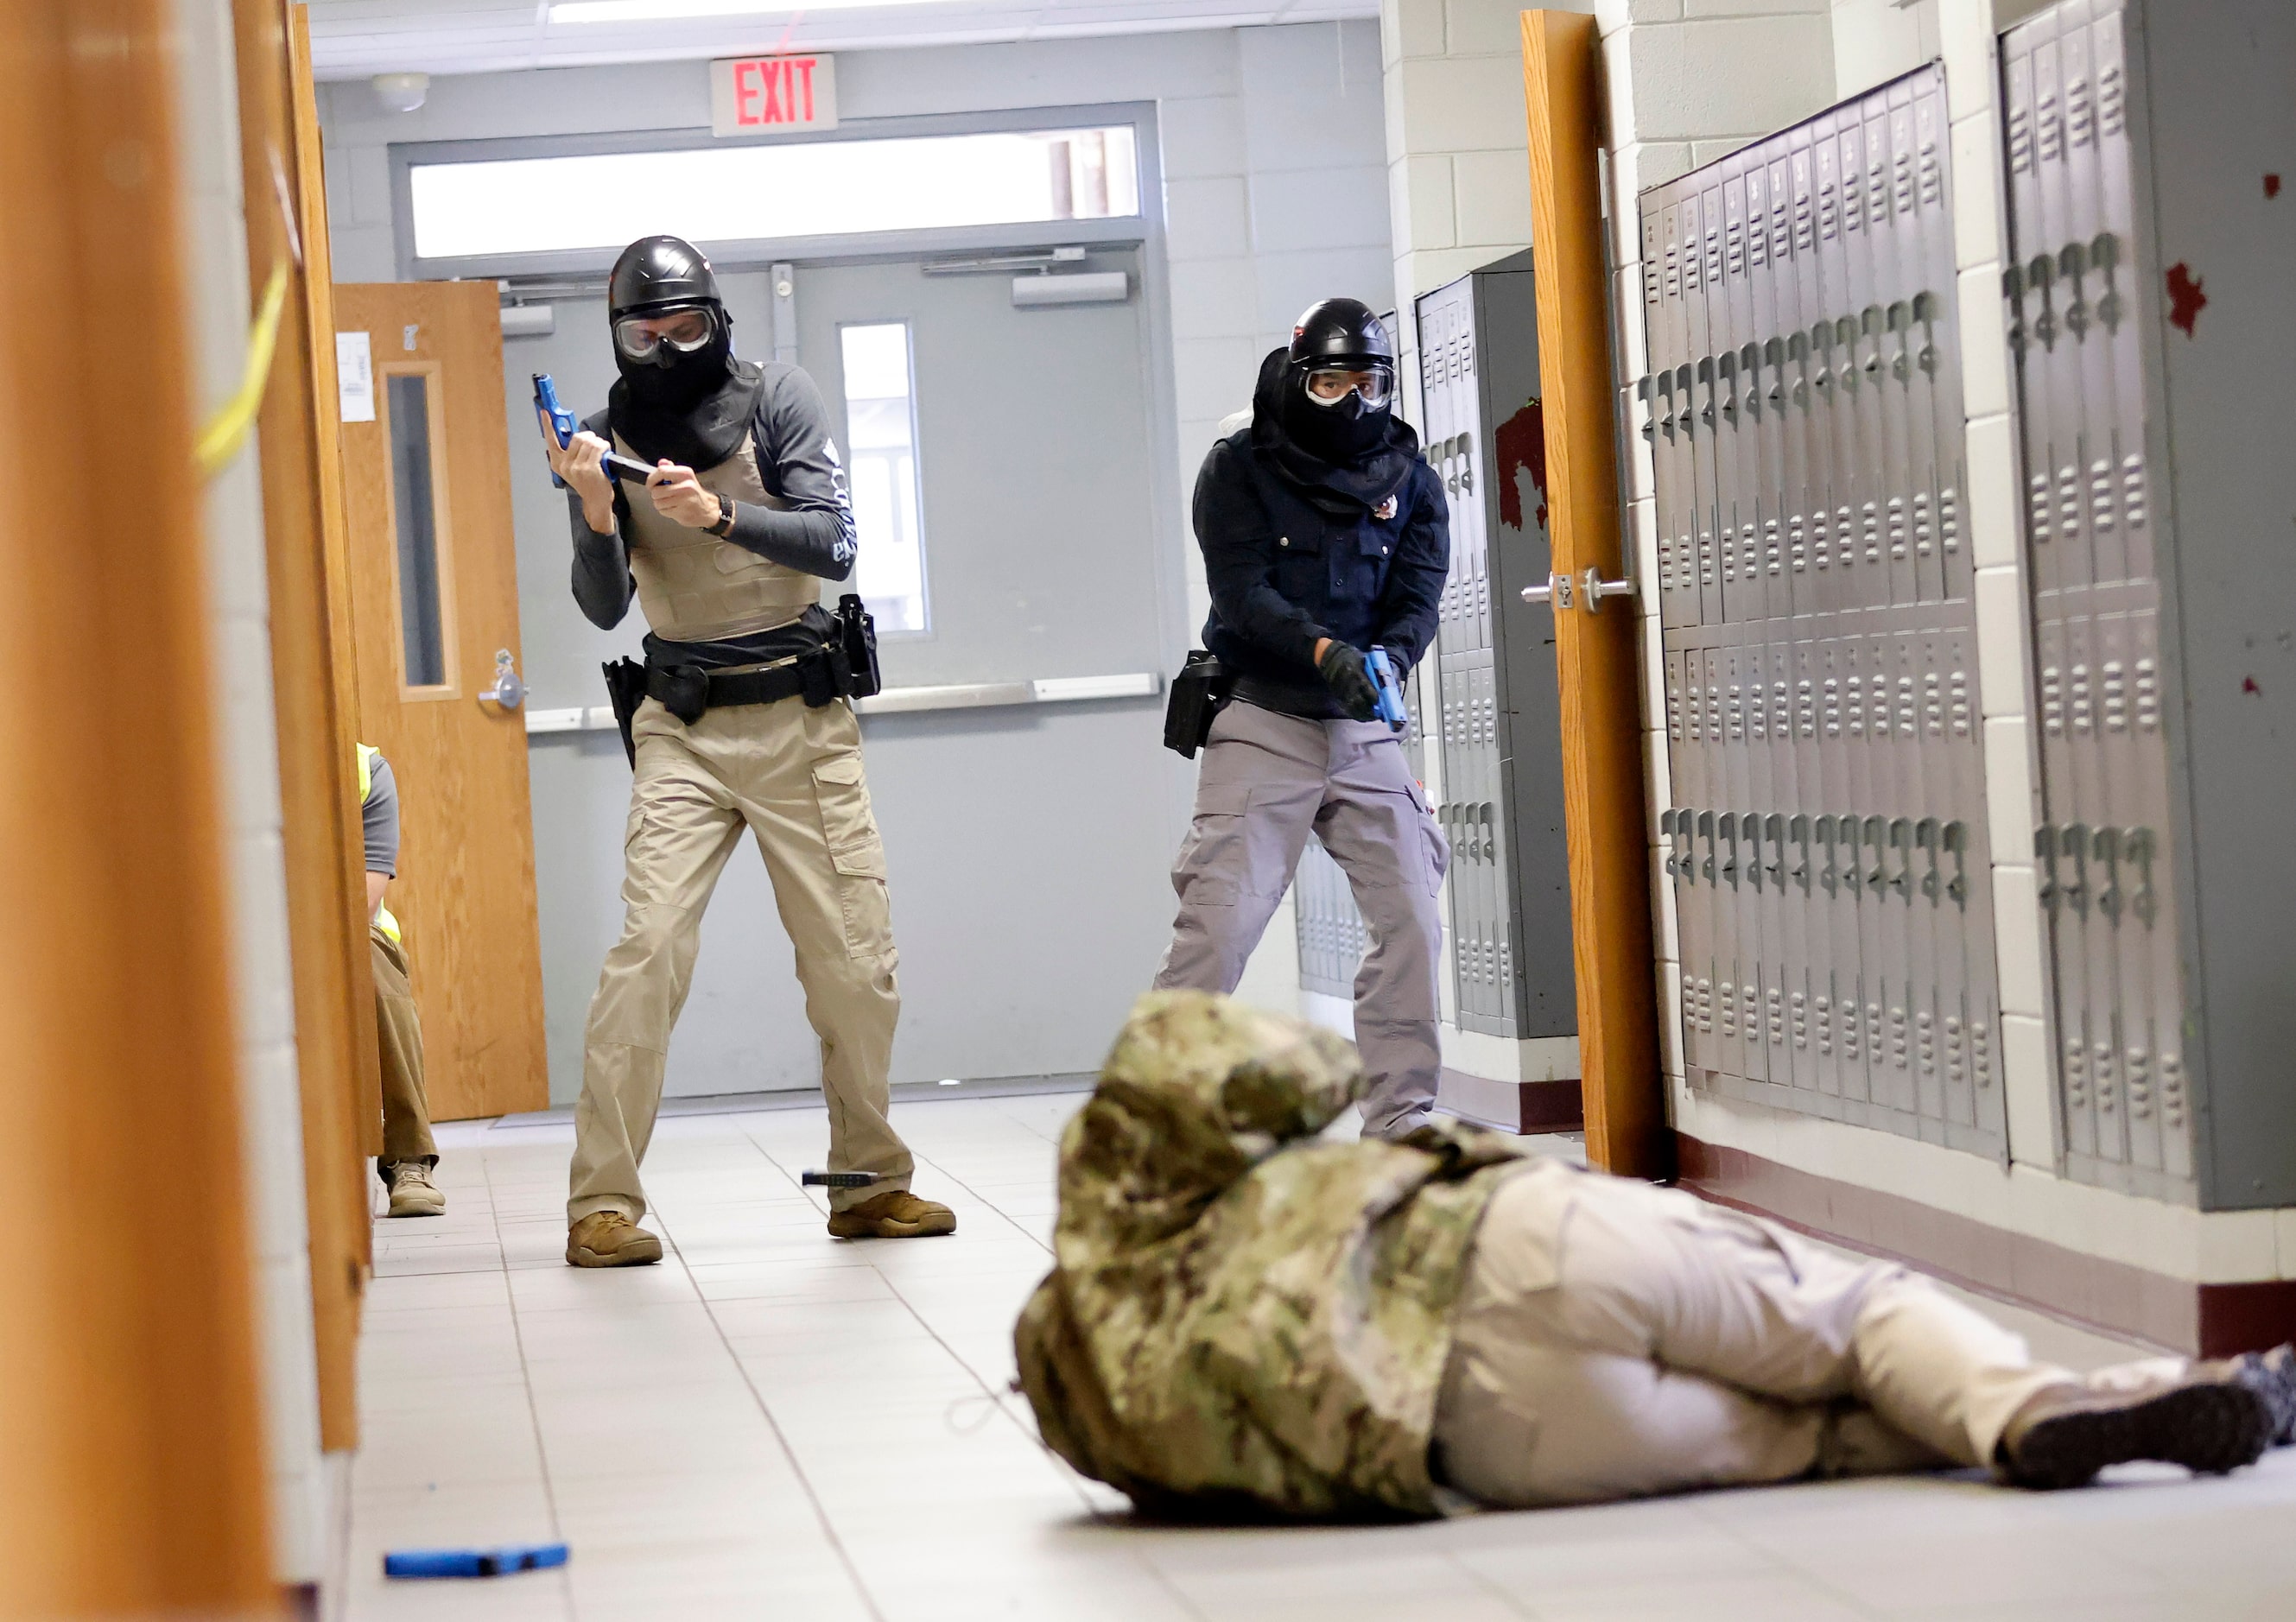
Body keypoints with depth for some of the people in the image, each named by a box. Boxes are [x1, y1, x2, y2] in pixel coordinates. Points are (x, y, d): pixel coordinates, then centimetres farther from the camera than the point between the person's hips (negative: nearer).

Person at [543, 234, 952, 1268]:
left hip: (802, 717, 0)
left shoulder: (777, 399, -1)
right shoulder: (608, 435, 2)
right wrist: (596, 514, -21)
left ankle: (869, 1182, 17)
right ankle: (602, 1201, -11)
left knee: (854, 958, 1)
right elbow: (605, 609, -2)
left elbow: (833, 544, -11)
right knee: (649, 944, -14)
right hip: (683, 728, 0)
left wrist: (719, 514, -25)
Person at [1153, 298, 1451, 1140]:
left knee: (1412, 920, -1)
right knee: (1217, 921, -11)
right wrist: (1325, 652, -28)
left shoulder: (1409, 480, 9)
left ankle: (1398, 1119, 9)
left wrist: (1389, 657, -22)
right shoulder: (1240, 469, -2)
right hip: (1264, 721, -4)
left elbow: (1419, 598, 0)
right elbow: (1242, 596, -12)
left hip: (1364, 727, 4)